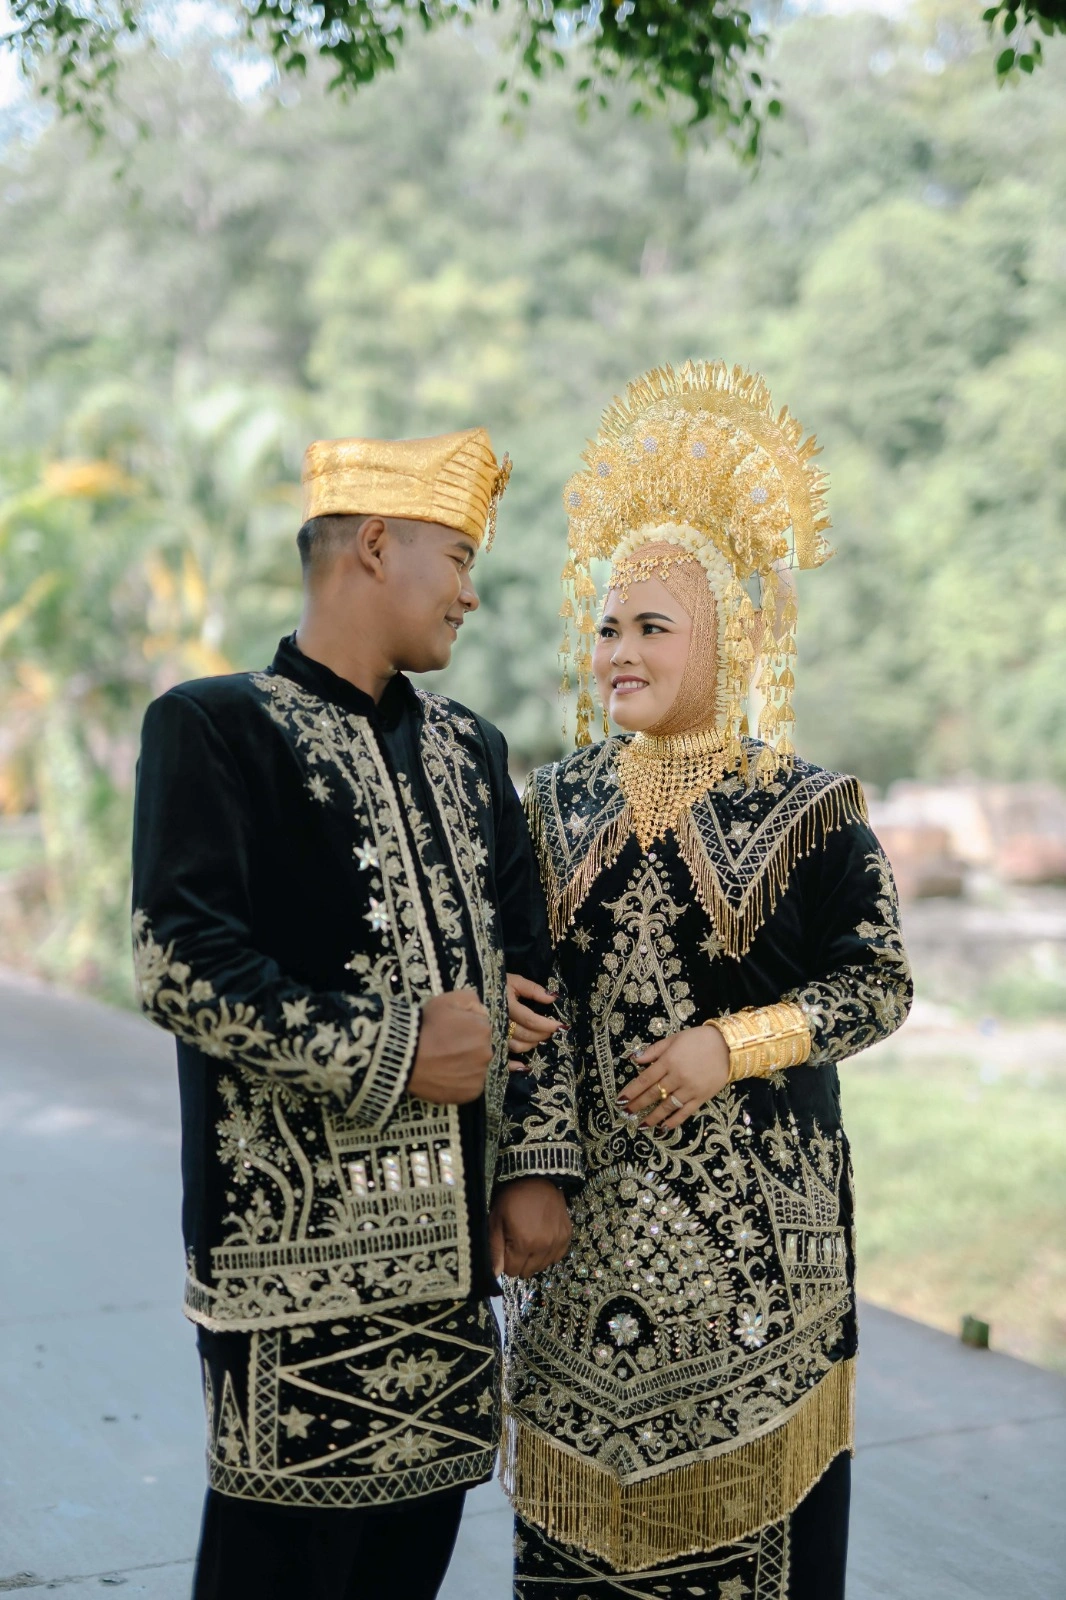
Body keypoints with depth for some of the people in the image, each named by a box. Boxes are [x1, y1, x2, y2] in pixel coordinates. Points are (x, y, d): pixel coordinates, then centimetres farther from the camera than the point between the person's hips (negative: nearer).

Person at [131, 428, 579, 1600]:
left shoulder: (468, 749, 16)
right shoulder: (214, 727, -5)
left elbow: (524, 971, 15)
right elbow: (178, 967, -16)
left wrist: (535, 1168, 5)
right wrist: (390, 1053, -14)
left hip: (453, 1240, 6)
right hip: (297, 1244, -6)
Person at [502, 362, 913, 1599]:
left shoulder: (804, 812, -5)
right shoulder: (558, 804, 7)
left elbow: (882, 984, -4)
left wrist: (734, 1044, -15)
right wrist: (502, 1010, -6)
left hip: (750, 1207, -3)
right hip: (587, 1202, 3)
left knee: (742, 1489, 2)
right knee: (582, 1480, 7)